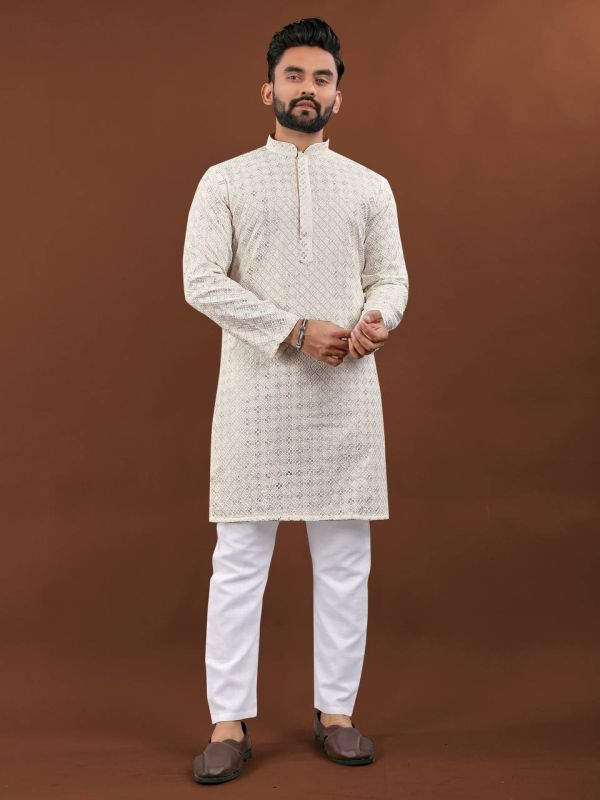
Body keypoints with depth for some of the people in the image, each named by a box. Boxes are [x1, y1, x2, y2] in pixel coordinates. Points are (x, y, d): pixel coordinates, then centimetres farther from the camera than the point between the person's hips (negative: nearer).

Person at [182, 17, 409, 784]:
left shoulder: (370, 187, 13)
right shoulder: (224, 181, 5)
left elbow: (391, 274, 10)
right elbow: (201, 280, -4)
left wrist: (378, 317, -15)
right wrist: (295, 331, -14)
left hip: (347, 394, 2)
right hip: (256, 392, -2)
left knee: (344, 560, 7)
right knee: (239, 559, 1)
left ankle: (335, 710, 22)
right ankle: (230, 723, 13)